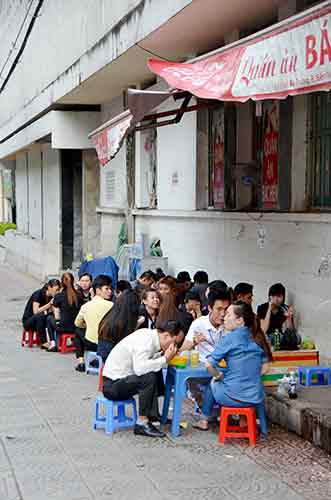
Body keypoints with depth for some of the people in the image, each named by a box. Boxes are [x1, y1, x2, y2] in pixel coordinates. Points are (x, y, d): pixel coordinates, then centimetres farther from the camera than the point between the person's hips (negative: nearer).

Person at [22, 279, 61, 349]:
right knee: (40, 316, -37)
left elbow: (49, 311, -2)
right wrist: (49, 304, -28)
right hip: (28, 321, -6)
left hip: (39, 320, 6)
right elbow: (36, 311, -27)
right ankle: (44, 343, -36)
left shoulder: (51, 297, 0)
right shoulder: (38, 294, -19)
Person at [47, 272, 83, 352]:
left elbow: (57, 316, -2)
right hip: (77, 327, 3)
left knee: (49, 318, 26)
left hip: (63, 328, -3)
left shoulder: (59, 296, -7)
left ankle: (52, 343, 17)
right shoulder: (79, 296, 1)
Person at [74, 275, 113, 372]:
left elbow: (77, 324, 15)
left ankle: (80, 361, 22)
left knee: (78, 331, 32)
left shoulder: (85, 306, -2)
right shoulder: (110, 305, -13)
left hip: (90, 344, 2)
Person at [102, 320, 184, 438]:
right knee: (149, 378, -27)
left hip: (119, 379, 10)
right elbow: (139, 368, -36)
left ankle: (153, 415, 12)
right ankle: (142, 424, -17)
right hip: (112, 385, -10)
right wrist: (165, 359, -26)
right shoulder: (146, 341, -22)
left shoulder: (148, 334, 6)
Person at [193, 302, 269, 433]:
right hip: (256, 397, 5)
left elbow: (209, 364, -14)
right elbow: (264, 368, 11)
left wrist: (219, 376, 2)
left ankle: (204, 421, 39)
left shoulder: (229, 338, -12)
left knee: (212, 384, 28)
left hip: (234, 397, -5)